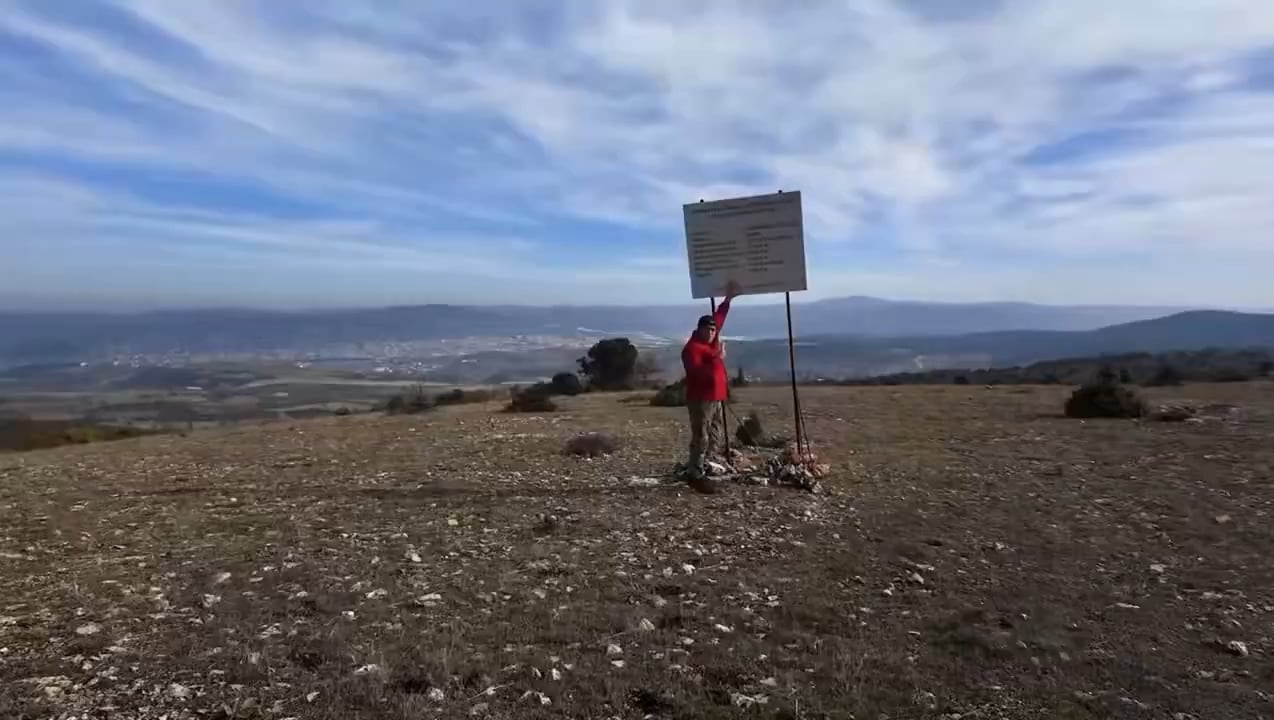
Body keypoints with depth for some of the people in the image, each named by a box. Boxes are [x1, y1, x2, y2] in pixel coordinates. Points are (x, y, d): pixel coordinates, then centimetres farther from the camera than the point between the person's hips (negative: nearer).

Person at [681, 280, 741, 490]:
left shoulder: (711, 340, 13)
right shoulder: (692, 348, -13)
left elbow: (719, 318, 25)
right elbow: (697, 371, -25)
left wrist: (728, 298, 24)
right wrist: (716, 360, -27)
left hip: (715, 398, 10)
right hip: (700, 400, -10)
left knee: (714, 438, 12)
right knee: (701, 438, -10)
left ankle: (697, 468, 18)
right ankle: (695, 475, -5)